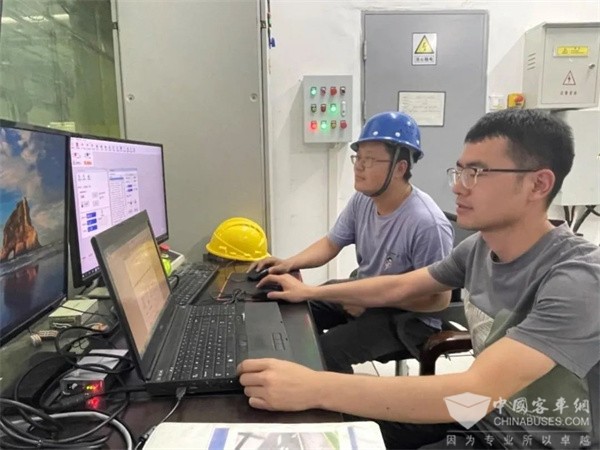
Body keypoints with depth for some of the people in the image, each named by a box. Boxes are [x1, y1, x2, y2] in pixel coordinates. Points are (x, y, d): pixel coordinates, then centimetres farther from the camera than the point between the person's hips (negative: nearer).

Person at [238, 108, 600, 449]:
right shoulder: (478, 247, -6)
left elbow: (476, 392, -39)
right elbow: (399, 287, 6)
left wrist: (315, 389, -43)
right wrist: (311, 292, 5)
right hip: (483, 417, 6)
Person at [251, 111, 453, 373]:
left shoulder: (427, 224, -28)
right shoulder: (362, 200, -5)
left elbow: (438, 298, -21)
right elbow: (330, 245, 5)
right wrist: (289, 263, -11)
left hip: (409, 317, -7)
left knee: (328, 350, -24)